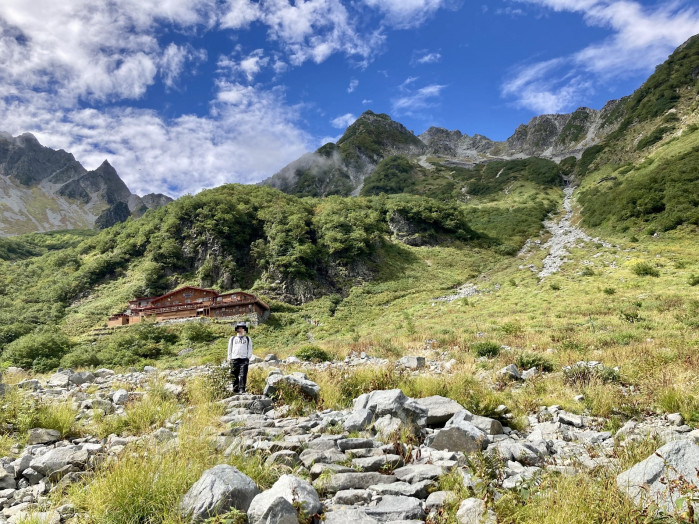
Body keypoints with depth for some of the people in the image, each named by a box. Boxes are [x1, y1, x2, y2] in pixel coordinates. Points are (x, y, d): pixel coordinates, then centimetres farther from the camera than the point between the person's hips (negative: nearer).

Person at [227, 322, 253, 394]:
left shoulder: (248, 339, 19)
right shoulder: (232, 339, 20)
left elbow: (250, 349, 15)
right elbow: (229, 349, 18)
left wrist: (248, 358, 1)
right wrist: (229, 359, 7)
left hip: (244, 359, -1)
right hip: (234, 359, 1)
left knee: (243, 375, -13)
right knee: (234, 376, -1)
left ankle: (242, 390, -16)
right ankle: (235, 390, 5)